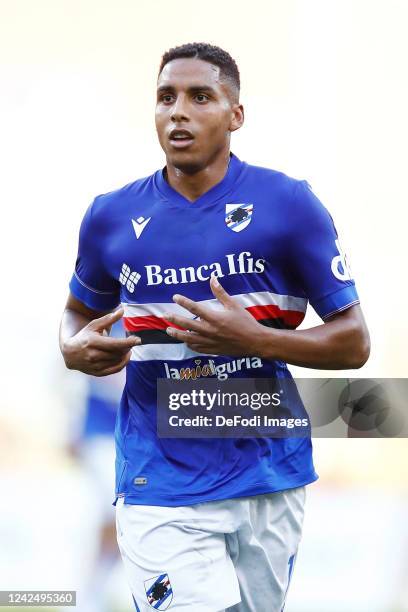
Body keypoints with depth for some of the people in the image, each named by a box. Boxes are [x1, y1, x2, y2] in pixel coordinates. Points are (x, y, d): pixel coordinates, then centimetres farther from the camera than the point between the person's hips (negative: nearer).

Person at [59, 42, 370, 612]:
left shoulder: (289, 204, -4)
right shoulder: (111, 217, 3)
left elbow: (354, 342, -3)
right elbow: (80, 311, 21)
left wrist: (253, 339, -19)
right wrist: (75, 348, -4)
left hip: (269, 477, 0)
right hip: (159, 488, 0)